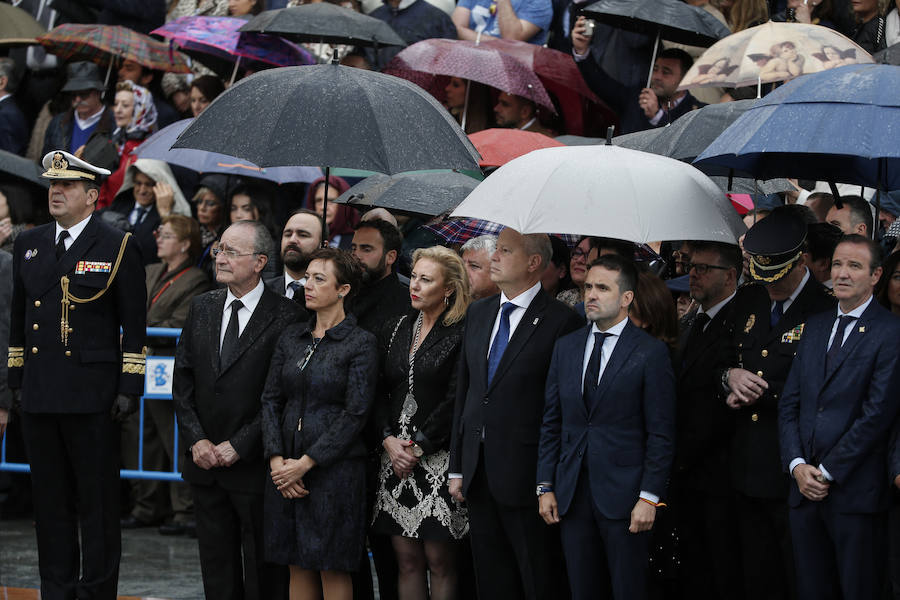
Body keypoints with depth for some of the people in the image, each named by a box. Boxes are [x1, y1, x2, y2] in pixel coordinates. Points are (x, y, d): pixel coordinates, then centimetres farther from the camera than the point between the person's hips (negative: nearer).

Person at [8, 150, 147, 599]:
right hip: (39, 395, 5)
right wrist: (16, 378, 14)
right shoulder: (29, 244, 13)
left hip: (92, 395, -5)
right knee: (51, 502, 9)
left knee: (97, 502, 0)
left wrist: (129, 388, -8)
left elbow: (134, 326, -2)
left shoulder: (118, 248, -2)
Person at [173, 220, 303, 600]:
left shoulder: (287, 317, -10)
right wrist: (196, 440, -3)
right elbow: (183, 380, 9)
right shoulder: (202, 308, 8)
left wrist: (238, 446, -14)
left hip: (254, 466, -5)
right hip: (205, 464, 5)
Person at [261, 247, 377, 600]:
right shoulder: (291, 338, 11)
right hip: (286, 469, 5)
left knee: (333, 570, -1)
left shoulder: (360, 343, -6)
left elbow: (355, 414, -11)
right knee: (298, 566, 8)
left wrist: (307, 463, -14)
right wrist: (277, 459, -6)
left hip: (335, 467, -5)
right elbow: (271, 399, 9)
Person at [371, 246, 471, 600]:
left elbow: (455, 400, -12)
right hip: (396, 455, 6)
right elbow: (380, 393, 12)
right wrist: (389, 439, -3)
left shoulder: (461, 334, -7)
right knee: (407, 560, 6)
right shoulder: (397, 329, 13)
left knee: (439, 561, -2)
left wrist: (418, 448, -11)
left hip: (438, 459, -6)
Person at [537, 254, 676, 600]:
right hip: (571, 494, 5)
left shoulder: (650, 352, -4)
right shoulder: (566, 347, 11)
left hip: (623, 494, -4)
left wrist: (650, 497, -11)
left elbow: (661, 434, -6)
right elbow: (551, 423, 13)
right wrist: (545, 487, 7)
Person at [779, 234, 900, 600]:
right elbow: (790, 404, 13)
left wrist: (827, 472, -11)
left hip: (855, 492, -6)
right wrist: (797, 466, -1)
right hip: (805, 488, 6)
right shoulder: (816, 327, 16)